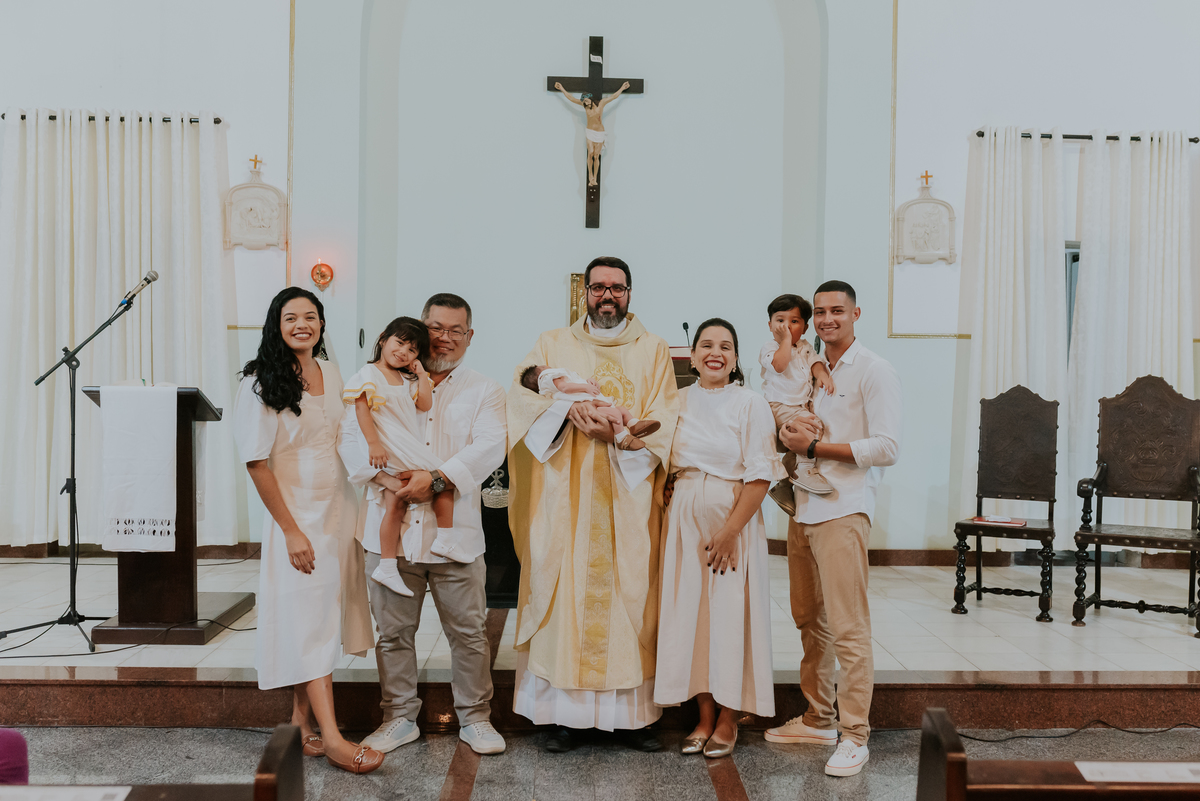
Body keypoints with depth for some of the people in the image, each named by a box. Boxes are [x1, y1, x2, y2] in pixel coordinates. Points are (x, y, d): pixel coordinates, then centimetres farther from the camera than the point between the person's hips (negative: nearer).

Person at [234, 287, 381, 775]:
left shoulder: (330, 373, 7)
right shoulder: (261, 382, -11)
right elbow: (257, 463, -13)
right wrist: (291, 531, -14)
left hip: (338, 510, 6)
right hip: (296, 515, -6)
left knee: (319, 617, 10)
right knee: (309, 618, -5)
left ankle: (301, 719, 22)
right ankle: (332, 738, -3)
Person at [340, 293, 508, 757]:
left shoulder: (484, 391, 10)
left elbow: (488, 448, -7)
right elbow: (352, 436, 0)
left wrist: (436, 479, -21)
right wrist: (383, 476, -19)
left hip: (454, 532, -1)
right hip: (390, 531, 1)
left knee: (468, 632, 6)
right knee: (394, 632, 10)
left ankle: (475, 718, 23)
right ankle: (399, 718, 27)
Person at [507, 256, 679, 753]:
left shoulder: (653, 351, 12)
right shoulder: (554, 345, 12)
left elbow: (662, 419, 2)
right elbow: (524, 391, -2)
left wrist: (617, 433, -15)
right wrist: (569, 408, -19)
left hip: (629, 493, 0)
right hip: (566, 493, 0)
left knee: (630, 594, 1)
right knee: (564, 591, -2)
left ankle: (632, 713, 9)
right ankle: (564, 714, 7)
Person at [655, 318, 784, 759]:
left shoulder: (750, 404, -5)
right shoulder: (678, 401, 8)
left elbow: (759, 476, -10)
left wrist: (730, 531, -15)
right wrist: (673, 518, 2)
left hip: (734, 519, -4)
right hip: (685, 520, 4)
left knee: (731, 614, 1)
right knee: (690, 612, 6)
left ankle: (728, 720, 17)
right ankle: (705, 717, 20)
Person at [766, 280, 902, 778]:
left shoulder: (874, 372, -4)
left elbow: (886, 448, -12)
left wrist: (813, 447, -12)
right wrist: (791, 430, 1)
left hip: (843, 509, -7)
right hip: (802, 507, 7)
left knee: (848, 627, -5)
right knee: (809, 620, 13)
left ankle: (854, 736, 3)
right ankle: (818, 719, 25)